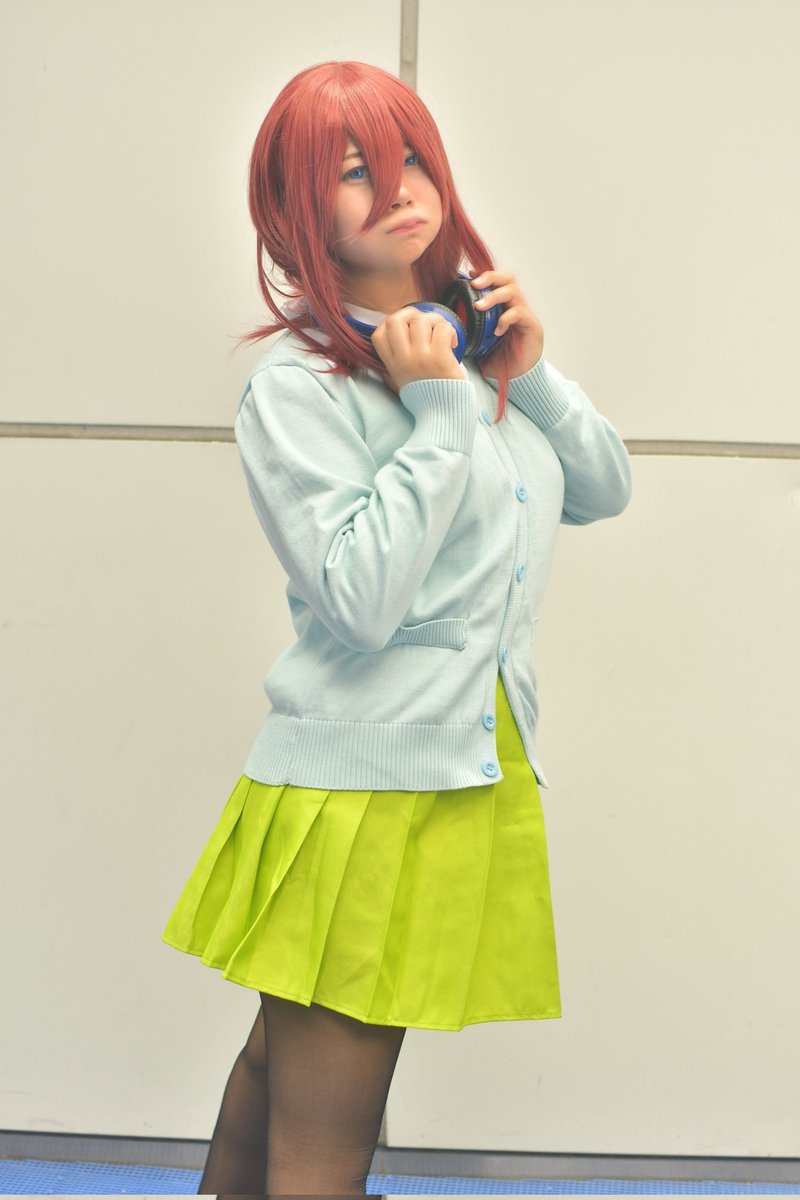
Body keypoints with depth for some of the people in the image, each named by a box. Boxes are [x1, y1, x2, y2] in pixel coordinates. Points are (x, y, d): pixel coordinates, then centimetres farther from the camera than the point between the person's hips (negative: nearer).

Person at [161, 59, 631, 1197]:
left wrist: (532, 371, -1)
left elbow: (604, 493, 14)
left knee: (281, 1062, 24)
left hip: (479, 770, 6)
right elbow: (360, 600, -22)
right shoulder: (296, 384, -12)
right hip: (358, 788, -6)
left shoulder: (472, 337, 9)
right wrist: (441, 413, -18)